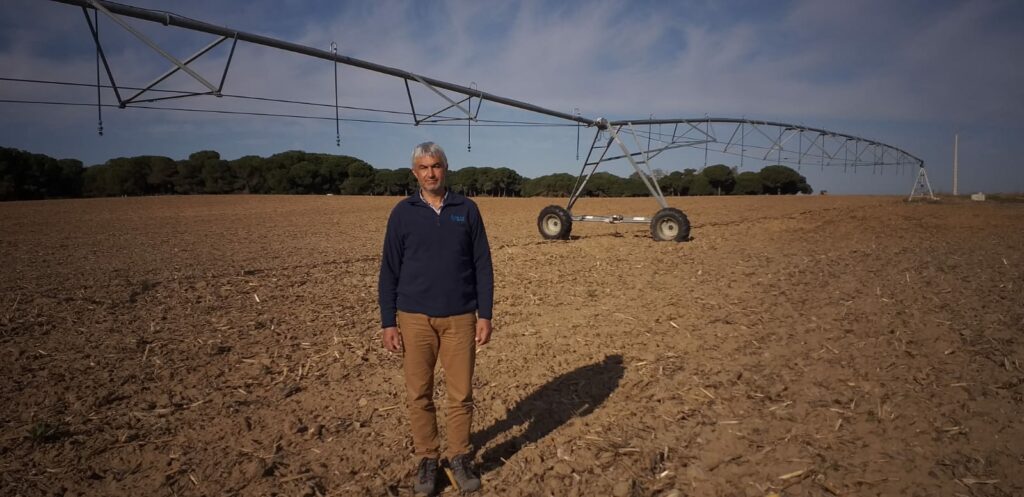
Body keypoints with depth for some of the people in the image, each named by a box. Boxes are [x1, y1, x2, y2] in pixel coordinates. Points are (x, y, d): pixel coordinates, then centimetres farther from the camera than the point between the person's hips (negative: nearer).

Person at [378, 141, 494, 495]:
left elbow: (482, 265, 3)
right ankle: (427, 459, 24)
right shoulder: (403, 213, 2)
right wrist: (388, 323, -2)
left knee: (461, 394, 5)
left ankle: (459, 458, 23)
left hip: (460, 318, 0)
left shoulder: (467, 210, 3)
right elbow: (389, 271, 3)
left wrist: (485, 315, -2)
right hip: (415, 318, 0)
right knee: (419, 395, 7)